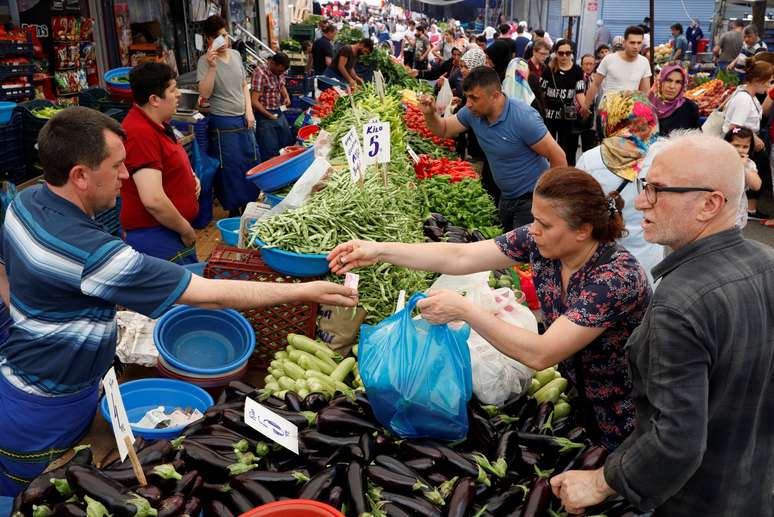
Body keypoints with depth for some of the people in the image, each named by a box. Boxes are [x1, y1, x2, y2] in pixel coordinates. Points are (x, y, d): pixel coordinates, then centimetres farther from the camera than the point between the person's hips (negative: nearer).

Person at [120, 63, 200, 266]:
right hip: (156, 238, -10)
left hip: (174, 233, 10)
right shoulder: (140, 133, -22)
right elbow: (153, 200, -29)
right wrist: (187, 231, -15)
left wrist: (191, 177, 7)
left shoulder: (158, 124, 10)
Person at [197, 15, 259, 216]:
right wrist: (212, 67, -29)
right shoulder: (205, 61, -10)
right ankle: (234, 210, 16)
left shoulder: (236, 55, 7)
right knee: (231, 168, 1)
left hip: (244, 120, 6)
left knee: (252, 162, 14)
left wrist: (249, 111, 5)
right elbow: (205, 93, -20)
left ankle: (249, 204, 30)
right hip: (223, 124, -6)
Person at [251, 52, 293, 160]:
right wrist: (270, 116, -22)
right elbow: (254, 101, -23)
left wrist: (286, 96, 2)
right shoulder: (260, 73, -22)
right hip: (265, 115, -8)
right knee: (271, 153, -1)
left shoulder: (280, 71, 1)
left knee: (288, 146, 18)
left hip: (279, 113, 8)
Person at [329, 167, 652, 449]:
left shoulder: (616, 277, -33)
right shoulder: (539, 241, -15)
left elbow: (540, 355, -36)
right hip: (577, 395, 6)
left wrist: (463, 310, -37)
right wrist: (379, 250, -19)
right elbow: (459, 257, -14)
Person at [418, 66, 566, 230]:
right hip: (506, 197, 7)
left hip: (532, 199, -7)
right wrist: (430, 114, -15)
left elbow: (558, 157, -21)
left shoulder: (523, 117, -26)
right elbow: (444, 130, 7)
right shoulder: (473, 112, -7)